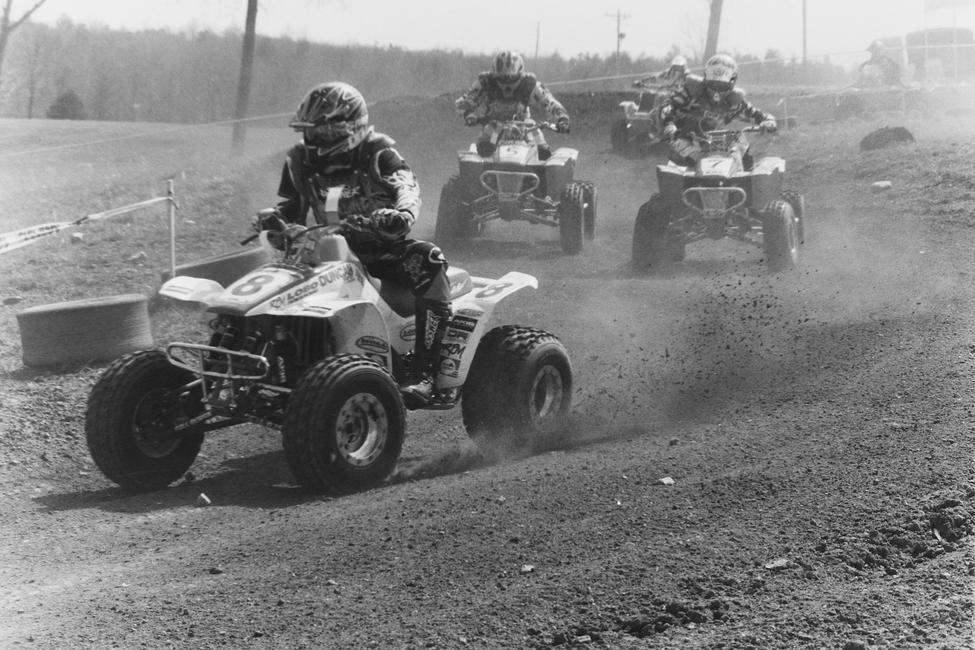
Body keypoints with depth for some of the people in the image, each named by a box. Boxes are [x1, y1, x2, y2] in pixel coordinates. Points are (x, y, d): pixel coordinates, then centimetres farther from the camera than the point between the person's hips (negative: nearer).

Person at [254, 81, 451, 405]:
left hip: (384, 247, -4)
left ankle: (424, 373, -33)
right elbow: (290, 208, 10)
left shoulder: (378, 156, -8)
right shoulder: (301, 162, 5)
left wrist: (402, 214, -49)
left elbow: (406, 187, -25)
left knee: (428, 262, -32)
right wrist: (272, 218, -15)